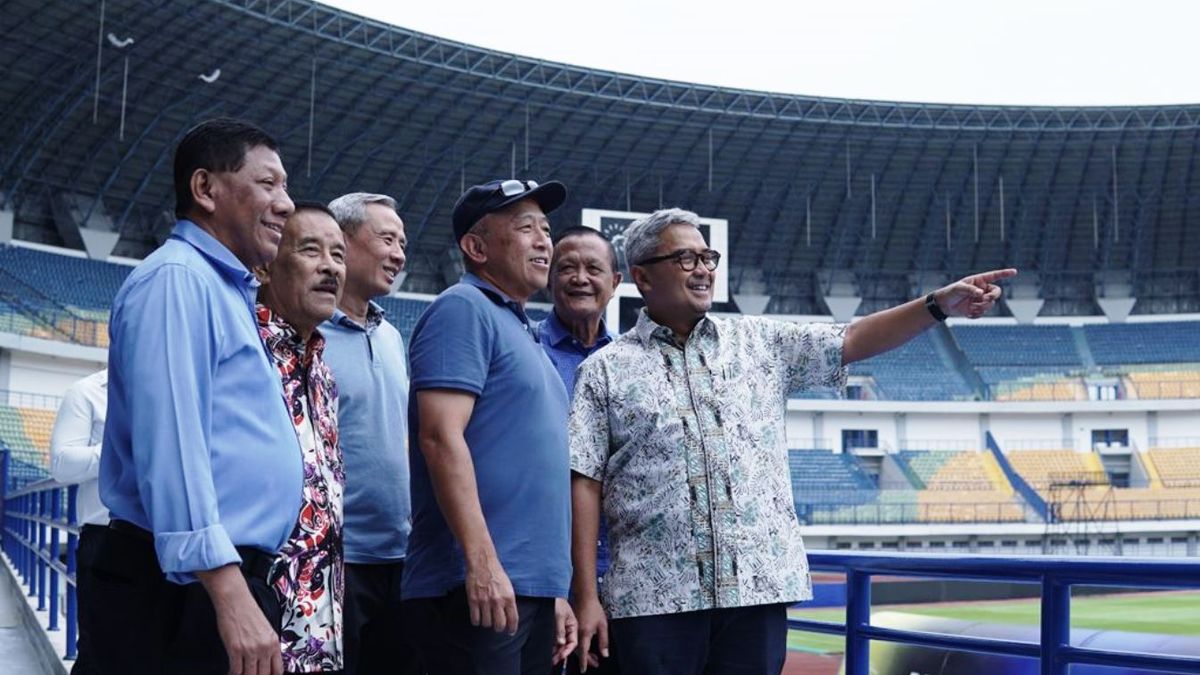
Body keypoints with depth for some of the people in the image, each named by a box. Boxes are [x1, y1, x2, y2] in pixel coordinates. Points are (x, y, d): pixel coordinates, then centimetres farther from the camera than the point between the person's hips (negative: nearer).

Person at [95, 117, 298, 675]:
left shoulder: (228, 292, 21)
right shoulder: (177, 278, -10)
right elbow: (170, 443, -22)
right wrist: (229, 592, -28)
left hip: (232, 578, 10)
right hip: (187, 587, -10)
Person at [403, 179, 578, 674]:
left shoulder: (519, 331, 22)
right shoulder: (464, 309, -6)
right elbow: (441, 438, -17)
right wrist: (482, 563, -23)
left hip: (532, 591, 9)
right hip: (476, 591, -9)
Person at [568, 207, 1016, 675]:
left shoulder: (759, 342, 14)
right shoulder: (606, 371, 5)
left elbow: (851, 342, 9)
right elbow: (585, 482, 1)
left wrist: (939, 304, -4)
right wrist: (586, 597, -5)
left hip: (759, 586, 3)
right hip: (653, 597, -2)